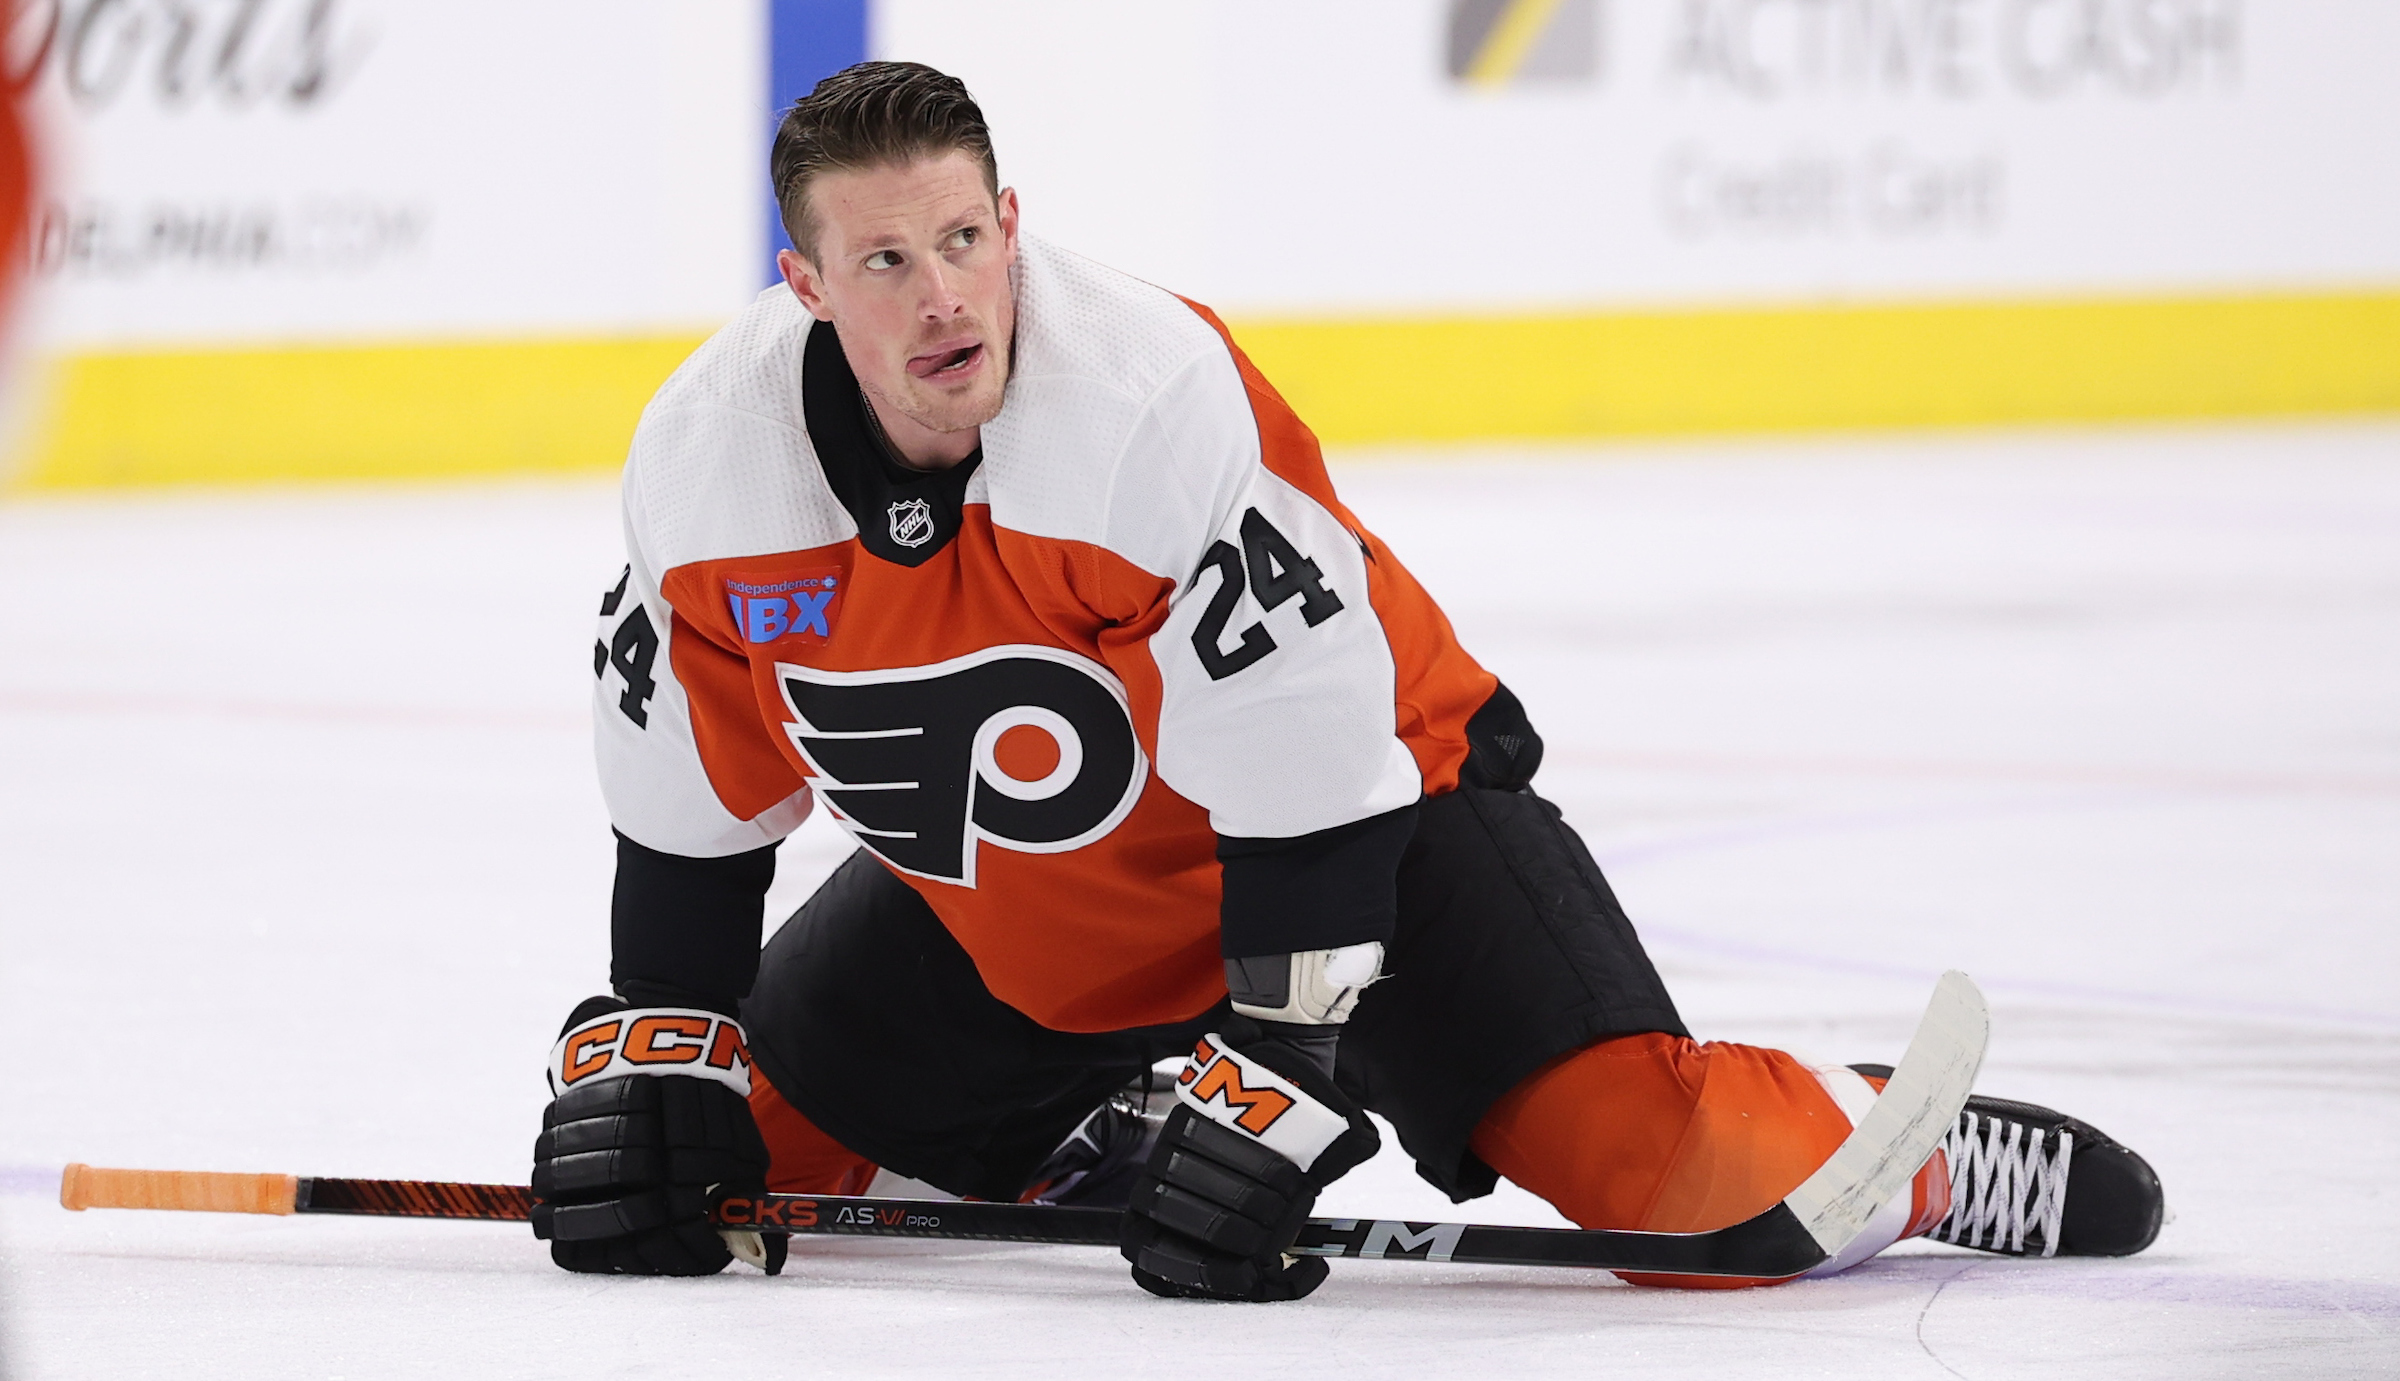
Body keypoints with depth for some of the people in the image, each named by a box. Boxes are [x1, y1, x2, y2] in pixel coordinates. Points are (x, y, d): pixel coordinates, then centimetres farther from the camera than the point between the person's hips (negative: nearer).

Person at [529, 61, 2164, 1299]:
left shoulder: (1167, 403, -33)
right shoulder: (708, 460, -17)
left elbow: (1305, 775, -30)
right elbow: (692, 808, -1)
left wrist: (1271, 1090, -31)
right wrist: (648, 1061, -6)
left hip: (1365, 807, -6)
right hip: (1004, 911, 6)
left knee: (1665, 1171, -24)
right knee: (729, 1131, 7)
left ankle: (1910, 1156, 7)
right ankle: (1073, 1141, 33)